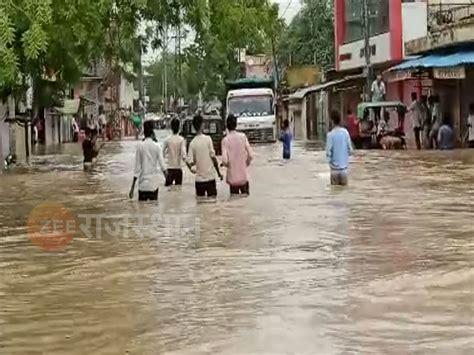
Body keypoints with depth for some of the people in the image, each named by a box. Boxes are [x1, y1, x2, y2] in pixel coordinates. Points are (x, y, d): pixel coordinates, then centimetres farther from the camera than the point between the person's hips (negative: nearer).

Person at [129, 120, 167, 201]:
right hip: (154, 182, 1)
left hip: (143, 183, -1)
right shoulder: (157, 146, -3)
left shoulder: (140, 146, -5)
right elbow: (162, 165, -5)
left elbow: (137, 167, -4)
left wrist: (133, 186, 1)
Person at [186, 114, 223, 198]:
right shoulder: (208, 139, -7)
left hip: (199, 179, 2)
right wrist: (219, 173, 1)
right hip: (210, 177, -2)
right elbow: (213, 157, -9)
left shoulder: (192, 143, -2)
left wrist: (191, 168, 17)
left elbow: (189, 162, -6)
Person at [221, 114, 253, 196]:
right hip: (243, 175, 1)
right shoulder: (243, 136, -5)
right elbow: (250, 155, -6)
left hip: (232, 177, -1)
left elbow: (225, 160, -15)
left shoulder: (225, 140, -9)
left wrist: (226, 164, 7)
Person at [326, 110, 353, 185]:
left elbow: (328, 152, -12)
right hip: (344, 167, 3)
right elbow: (350, 150, 1)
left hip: (335, 168, -3)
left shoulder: (330, 134, -11)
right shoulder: (345, 132, -1)